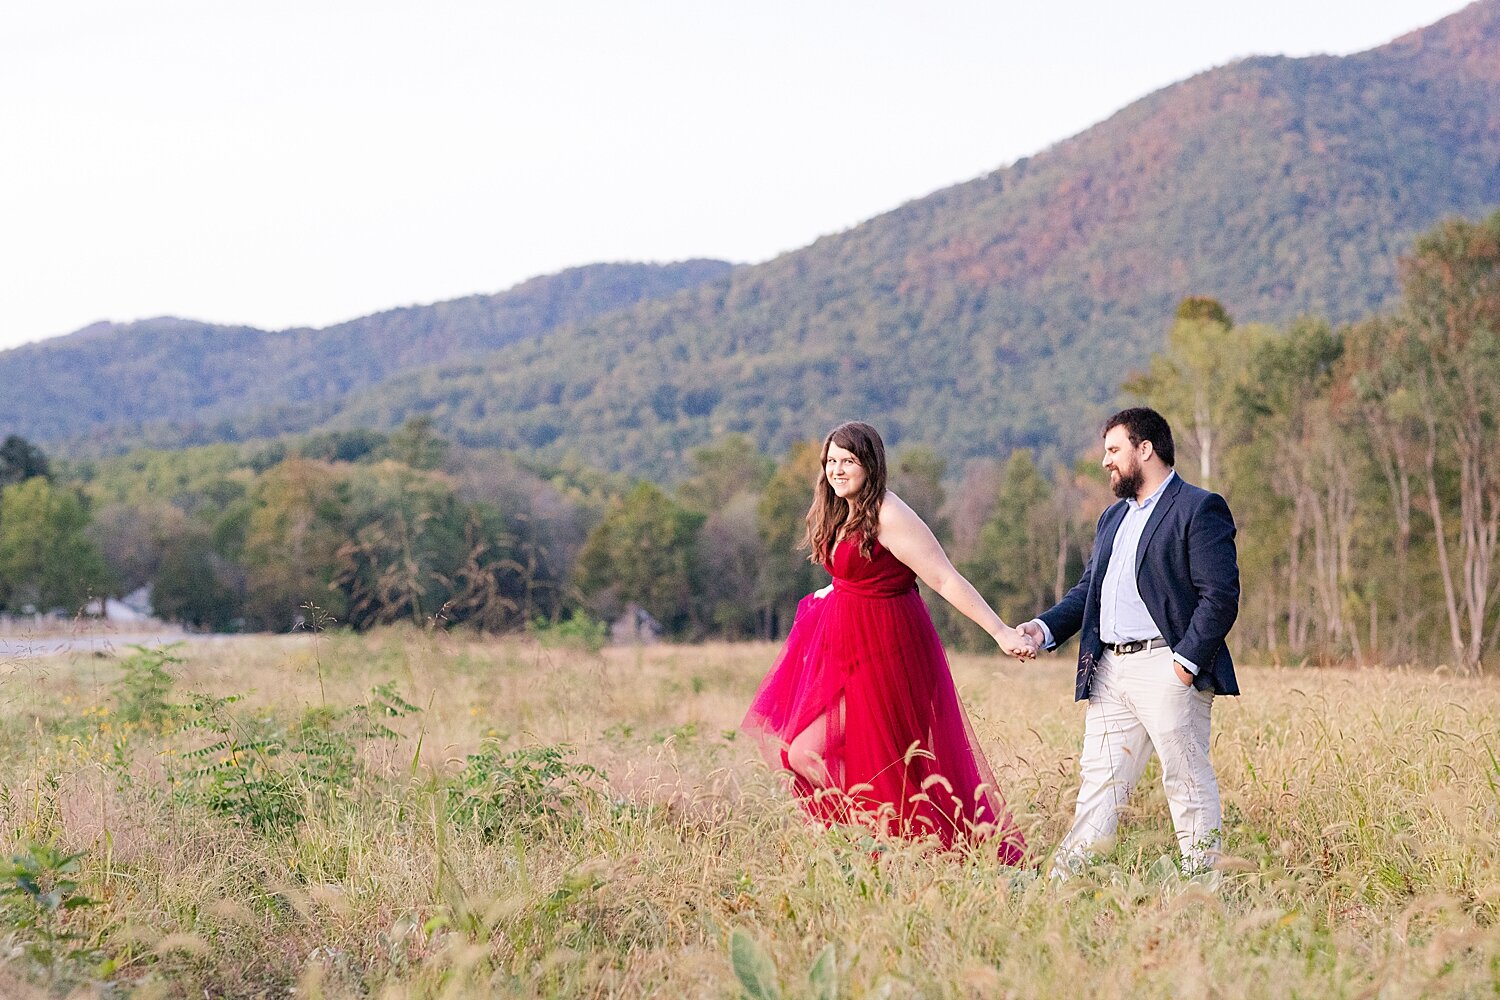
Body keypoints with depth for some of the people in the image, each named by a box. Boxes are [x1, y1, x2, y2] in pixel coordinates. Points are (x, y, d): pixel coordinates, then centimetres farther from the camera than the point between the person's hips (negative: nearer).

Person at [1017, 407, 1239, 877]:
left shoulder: (1200, 508, -4)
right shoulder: (1113, 517, 23)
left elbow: (1220, 595, -12)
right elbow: (1088, 589, 21)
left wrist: (1186, 661, -18)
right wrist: (1044, 628, 4)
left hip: (1165, 667, -8)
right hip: (1109, 670, 8)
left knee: (1187, 781, -3)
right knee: (1099, 780, 6)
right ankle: (1067, 879, 4)